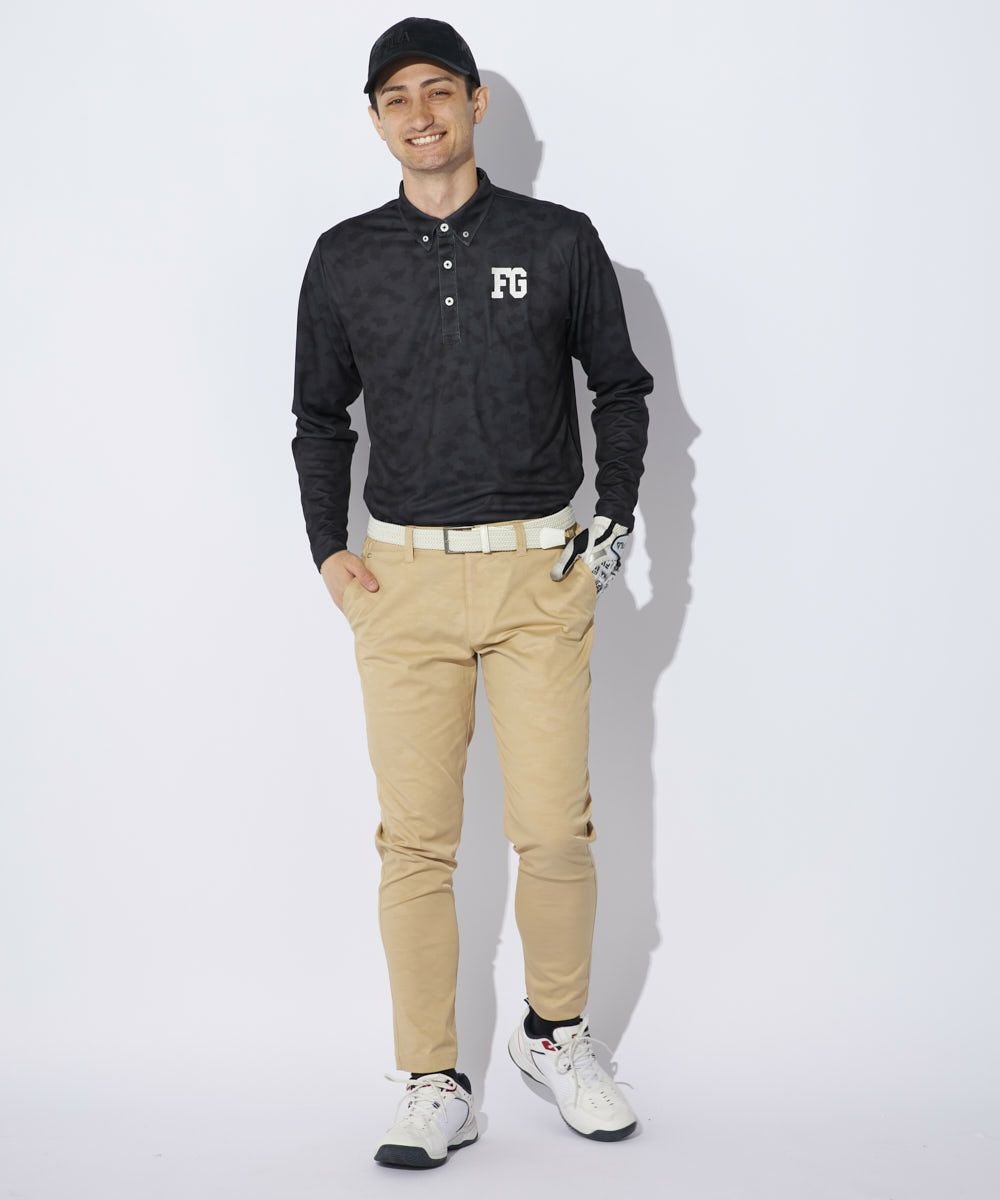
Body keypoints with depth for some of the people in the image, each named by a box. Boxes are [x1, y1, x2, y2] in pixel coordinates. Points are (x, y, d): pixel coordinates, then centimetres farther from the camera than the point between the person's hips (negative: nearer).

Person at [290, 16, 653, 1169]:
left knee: (553, 826, -2)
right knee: (415, 838, 0)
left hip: (540, 568, -1)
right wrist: (327, 547, 6)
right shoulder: (345, 259, 8)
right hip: (401, 576, 1)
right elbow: (319, 415, 17)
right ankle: (433, 1088, 10)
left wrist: (617, 517, 3)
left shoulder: (560, 241, 4)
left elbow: (620, 387, 14)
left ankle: (555, 1032, 23)